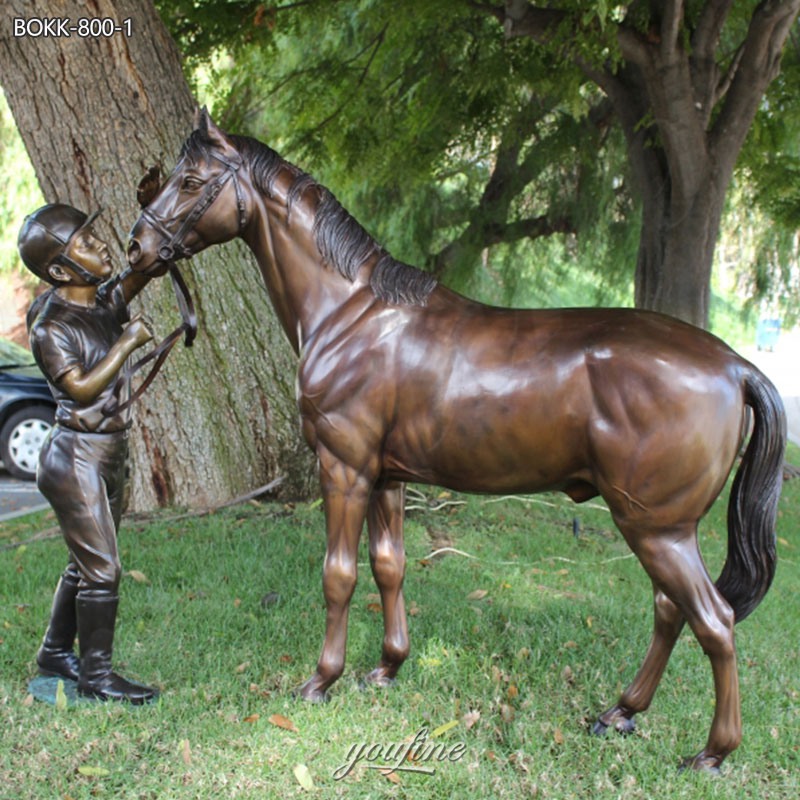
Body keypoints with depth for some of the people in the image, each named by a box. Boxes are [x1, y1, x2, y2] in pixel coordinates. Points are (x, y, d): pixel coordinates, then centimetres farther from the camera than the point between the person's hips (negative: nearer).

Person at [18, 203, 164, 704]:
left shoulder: (104, 301, 5)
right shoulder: (51, 325, -16)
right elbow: (82, 387, -24)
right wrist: (128, 343, -21)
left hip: (109, 455, 8)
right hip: (76, 458, -8)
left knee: (88, 564, 18)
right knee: (102, 569, -4)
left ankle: (56, 654, 34)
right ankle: (96, 676, 10)